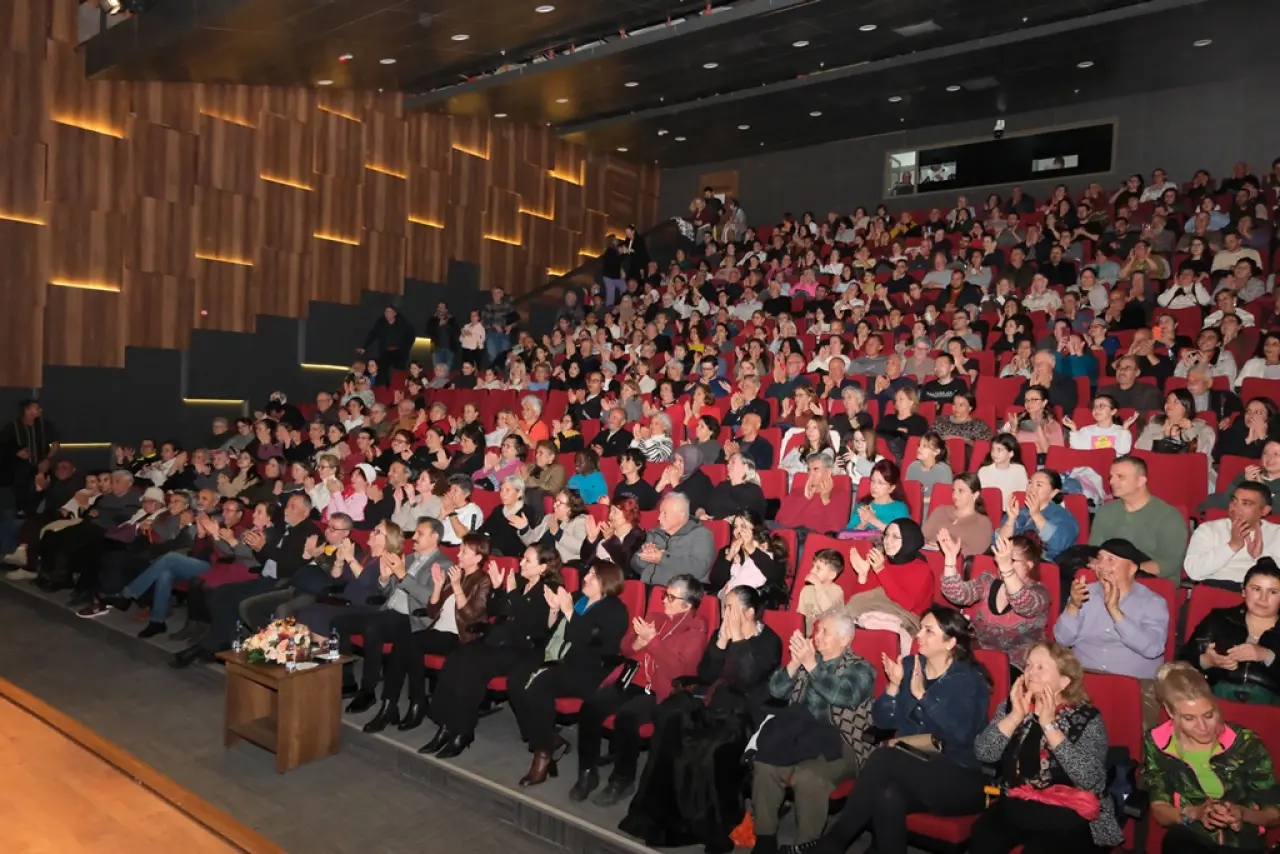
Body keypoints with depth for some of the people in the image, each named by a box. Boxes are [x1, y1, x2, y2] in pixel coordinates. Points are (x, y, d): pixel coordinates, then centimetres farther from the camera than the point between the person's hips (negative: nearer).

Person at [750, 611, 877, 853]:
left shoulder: (860, 669, 5)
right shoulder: (808, 660, 18)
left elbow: (843, 695, -16)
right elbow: (776, 690, 8)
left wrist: (810, 664, -19)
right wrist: (795, 663, -7)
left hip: (839, 743, -4)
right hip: (799, 735, 4)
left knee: (807, 776, -33)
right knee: (764, 765, -25)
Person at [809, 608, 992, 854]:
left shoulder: (970, 680, -5)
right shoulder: (909, 665, 8)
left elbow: (961, 734, -22)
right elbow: (882, 721, 7)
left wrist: (922, 695, -23)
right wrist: (894, 685, -9)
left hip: (958, 780, -4)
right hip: (910, 770, 4)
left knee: (884, 757, -32)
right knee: (888, 795, -36)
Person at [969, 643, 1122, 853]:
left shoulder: (1087, 718, -7)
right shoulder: (1012, 706, 4)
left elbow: (1090, 780, -20)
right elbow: (983, 753, -6)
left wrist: (1048, 724, -21)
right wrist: (1016, 716, -16)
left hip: (1067, 813, -3)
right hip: (1015, 804, 3)